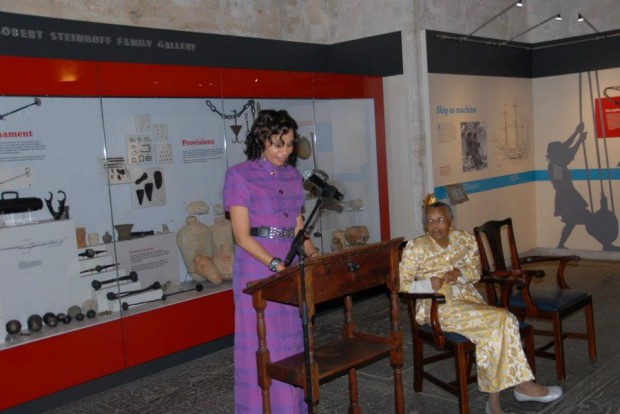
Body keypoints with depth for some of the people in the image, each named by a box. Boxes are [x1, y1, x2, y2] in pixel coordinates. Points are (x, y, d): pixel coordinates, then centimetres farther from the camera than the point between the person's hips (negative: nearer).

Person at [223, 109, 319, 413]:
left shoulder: (293, 176, 10)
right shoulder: (240, 176, -9)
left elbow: (298, 228, 12)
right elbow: (242, 236, -15)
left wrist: (314, 255, -6)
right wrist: (275, 264, -26)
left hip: (290, 269, 6)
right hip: (258, 272, -6)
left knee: (292, 343, 13)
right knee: (262, 347, 1)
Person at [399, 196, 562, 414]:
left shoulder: (464, 239, 10)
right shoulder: (415, 247, -3)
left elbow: (475, 272, 13)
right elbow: (400, 284, -5)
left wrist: (459, 272, -9)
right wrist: (427, 284, -21)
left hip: (468, 298, 5)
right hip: (439, 306, -5)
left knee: (493, 330, -28)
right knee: (501, 319, -25)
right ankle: (523, 384, -13)